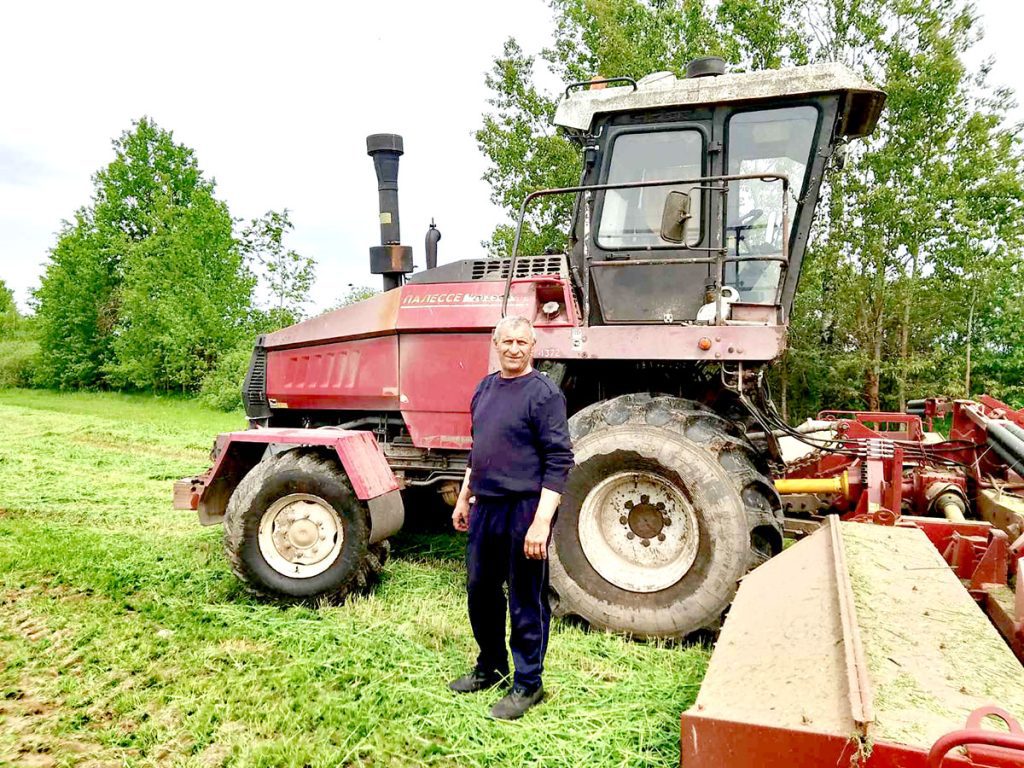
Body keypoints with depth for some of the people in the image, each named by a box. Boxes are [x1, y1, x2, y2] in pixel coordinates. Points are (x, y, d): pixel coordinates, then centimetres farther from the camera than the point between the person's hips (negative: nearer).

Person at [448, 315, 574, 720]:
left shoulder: (544, 393, -12)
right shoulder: (485, 387, 11)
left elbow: (559, 462, -16)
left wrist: (541, 521, -22)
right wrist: (464, 497, 20)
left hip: (524, 509, -7)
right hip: (485, 506, 8)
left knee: (526, 602, 5)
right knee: (480, 590, 18)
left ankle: (527, 684, 22)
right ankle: (490, 666, 38)